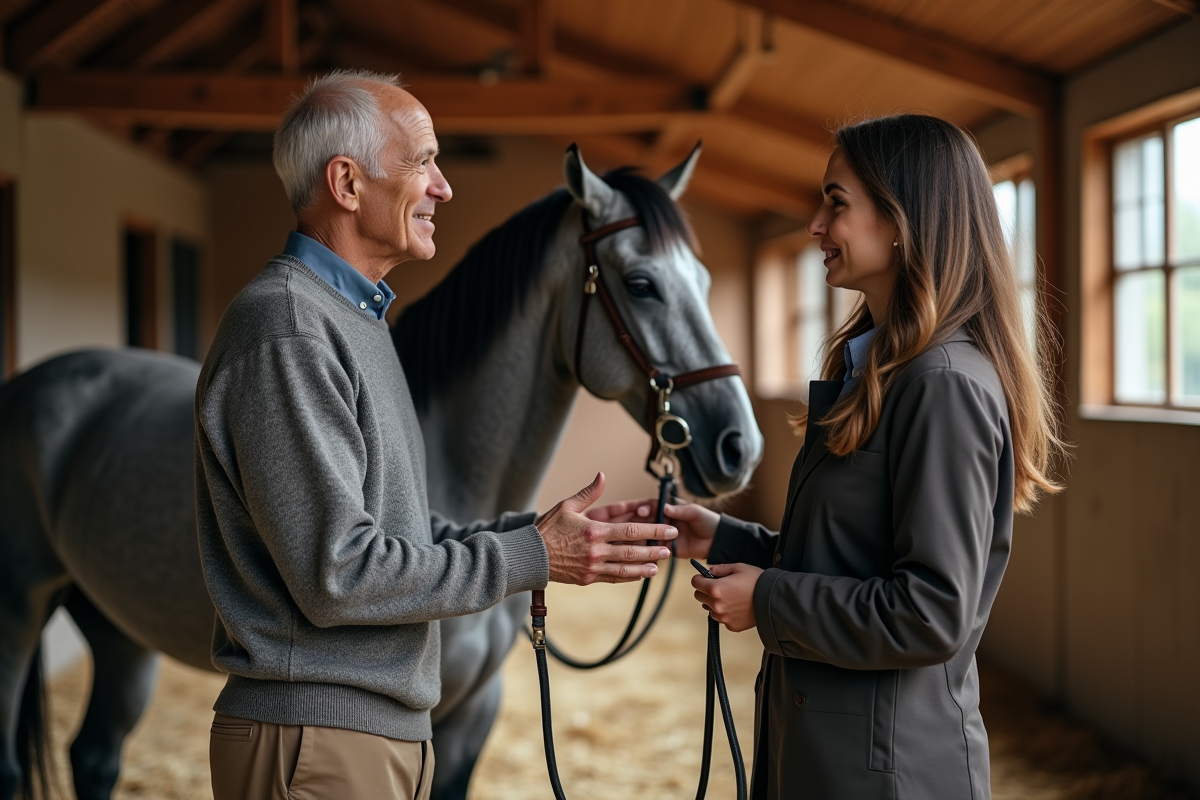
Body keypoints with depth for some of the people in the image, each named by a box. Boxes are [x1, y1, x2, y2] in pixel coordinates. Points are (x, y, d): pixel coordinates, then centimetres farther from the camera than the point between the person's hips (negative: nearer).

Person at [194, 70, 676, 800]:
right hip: (316, 740, -9)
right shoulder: (286, 334, -19)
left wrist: (539, 533, 2)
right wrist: (529, 557, -16)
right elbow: (336, 574, -23)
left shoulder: (356, 322, 14)